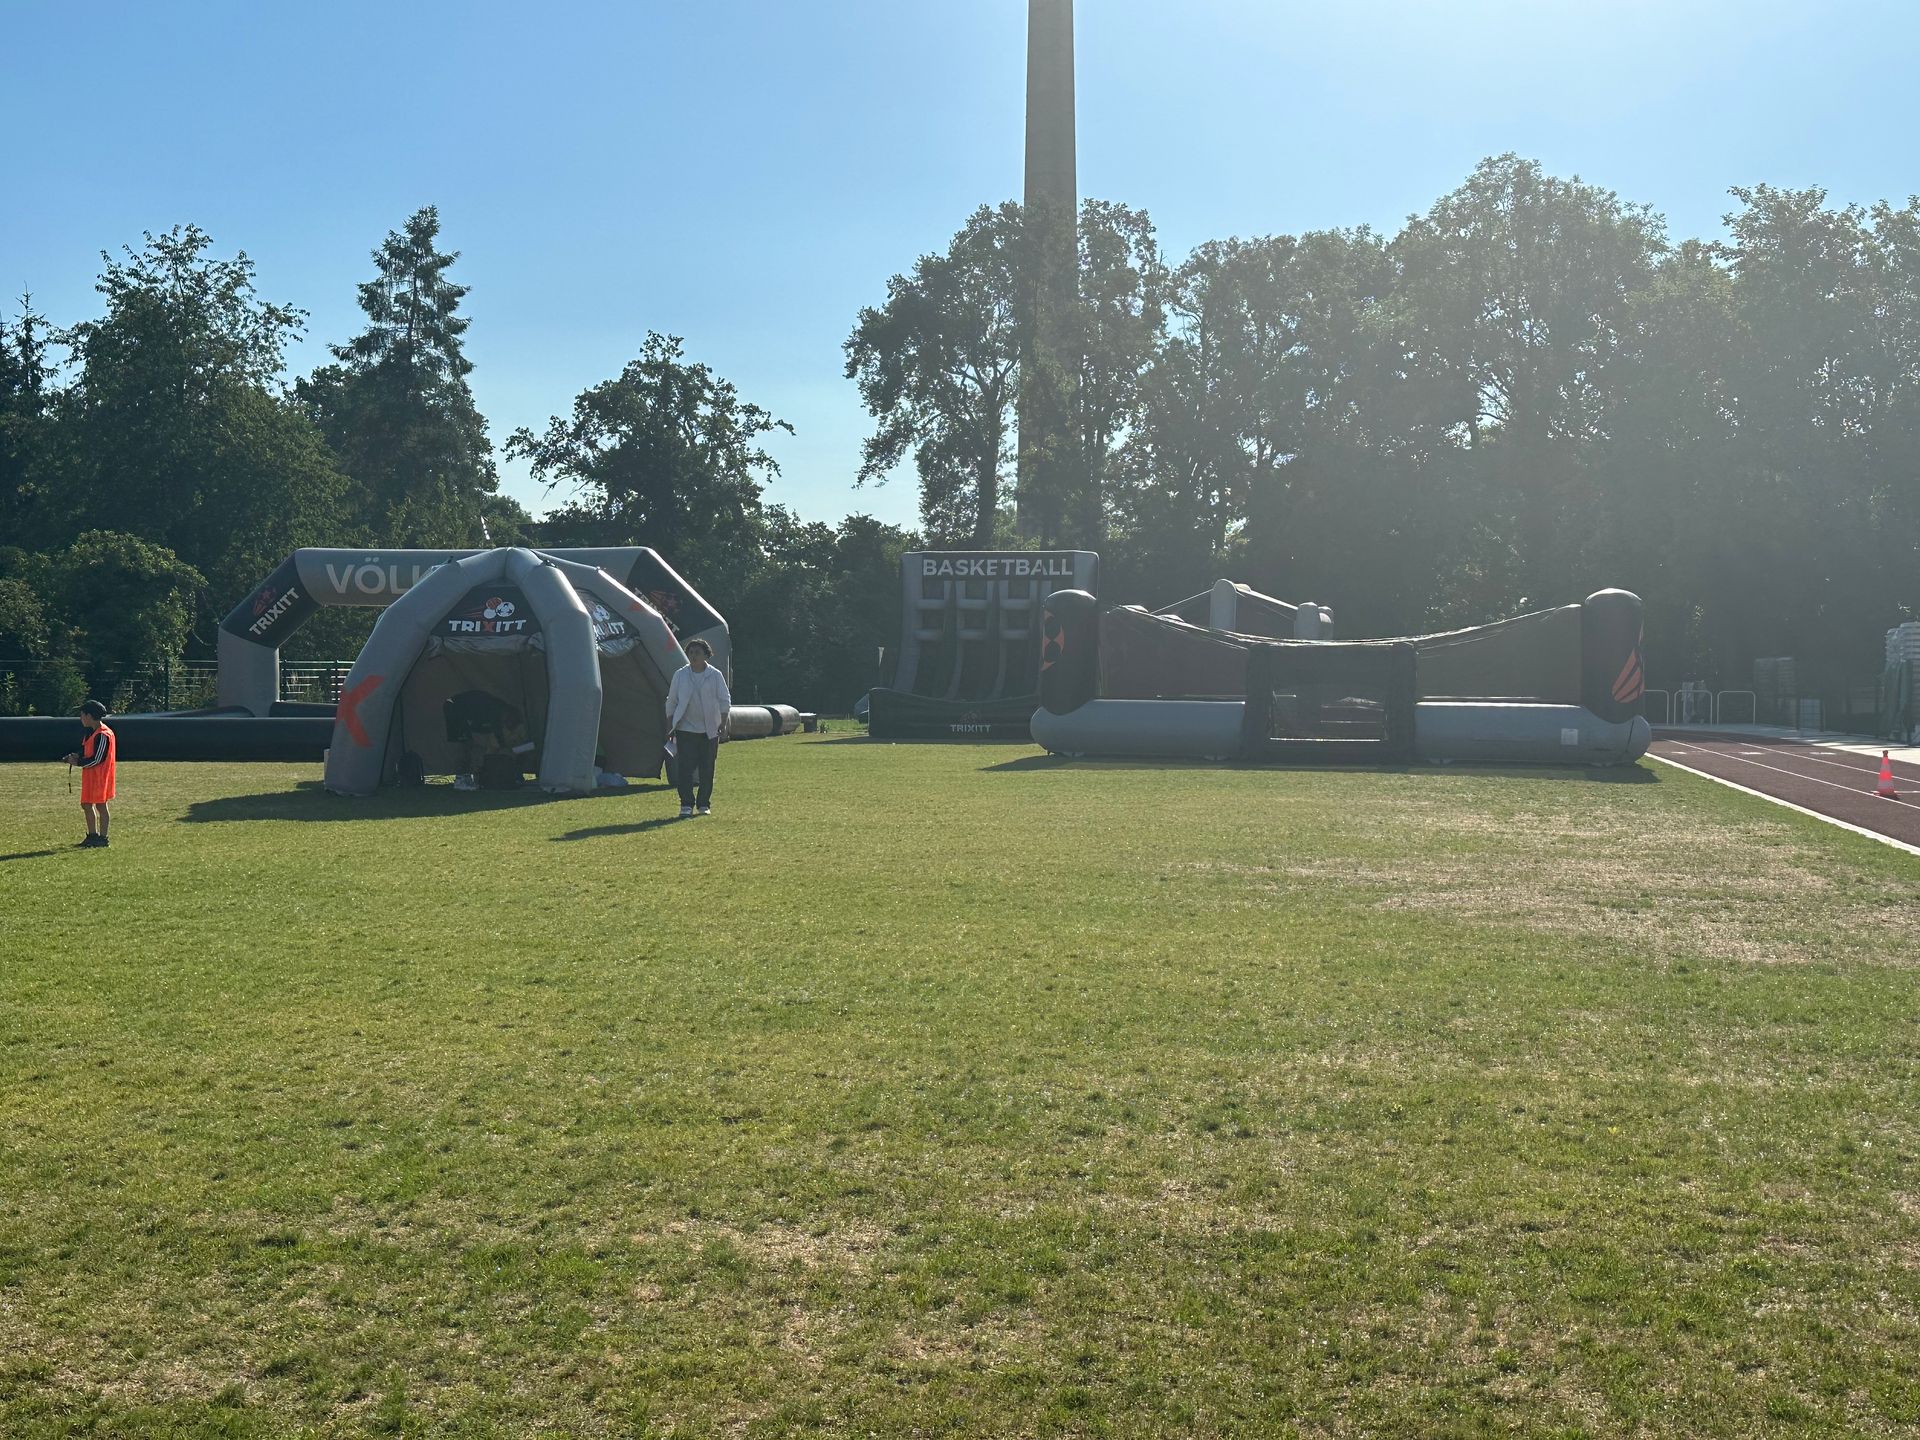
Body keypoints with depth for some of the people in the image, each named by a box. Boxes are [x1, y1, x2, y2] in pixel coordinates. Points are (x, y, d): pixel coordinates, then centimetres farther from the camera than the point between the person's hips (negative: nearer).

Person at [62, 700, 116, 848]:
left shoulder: (103, 735, -19)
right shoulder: (92, 732, 13)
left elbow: (96, 759, -21)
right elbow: (86, 749, 19)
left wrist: (78, 762, -12)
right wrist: (77, 755, -1)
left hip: (100, 775, -10)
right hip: (90, 775, 10)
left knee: (100, 805, -3)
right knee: (86, 804, 13)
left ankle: (103, 838, 3)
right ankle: (93, 836, 23)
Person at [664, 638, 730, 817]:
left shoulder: (715, 675, 2)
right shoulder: (680, 675, 5)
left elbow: (724, 701, 4)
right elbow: (671, 701, 11)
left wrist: (723, 724, -6)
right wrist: (670, 727, 7)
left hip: (710, 730, 0)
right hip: (685, 729, 0)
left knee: (707, 769, 3)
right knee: (685, 767, -9)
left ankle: (704, 804, 14)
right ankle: (686, 805, -5)